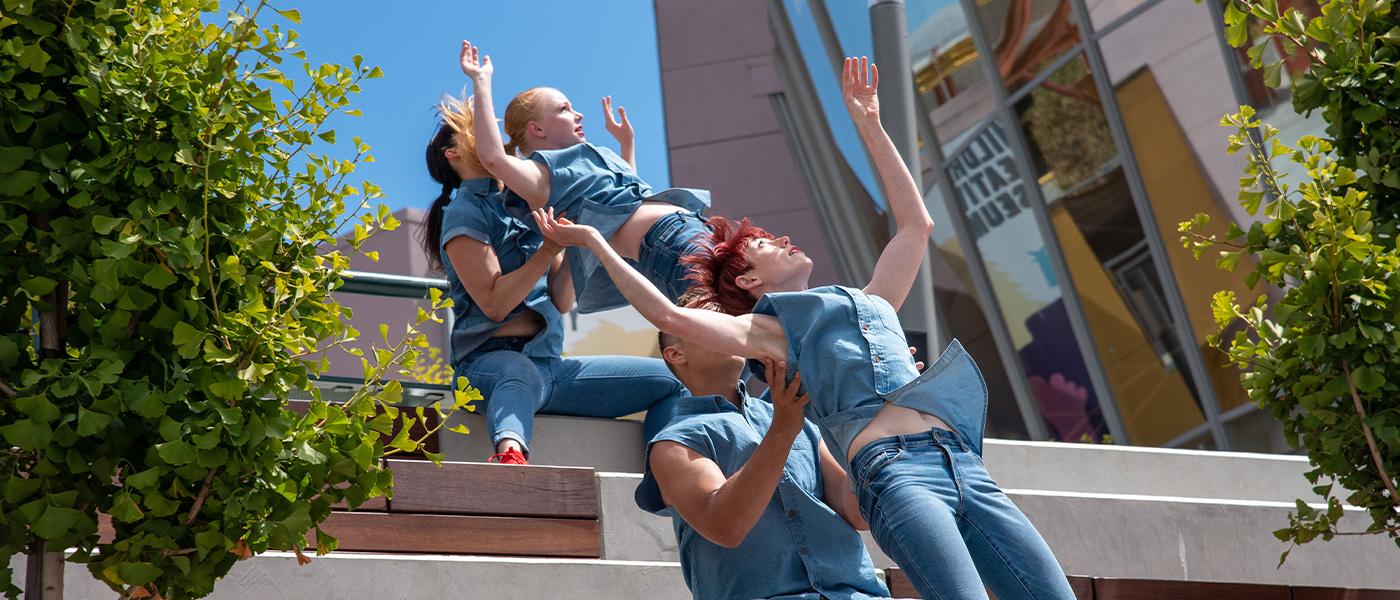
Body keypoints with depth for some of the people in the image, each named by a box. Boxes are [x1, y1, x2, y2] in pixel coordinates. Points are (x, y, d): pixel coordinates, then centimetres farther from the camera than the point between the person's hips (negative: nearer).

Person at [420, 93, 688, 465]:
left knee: (670, 381, 2)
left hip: (549, 363, 8)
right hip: (492, 359, -8)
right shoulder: (464, 212, -1)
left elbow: (561, 302, 12)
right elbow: (494, 303, -15)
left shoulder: (523, 206, 21)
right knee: (520, 373, -44)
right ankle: (509, 452, -77)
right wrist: (550, 249, -15)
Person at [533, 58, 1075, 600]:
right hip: (895, 471, -6)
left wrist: (869, 125, 47)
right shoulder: (767, 329, 18)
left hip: (965, 467, 6)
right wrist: (594, 242, 11)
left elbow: (916, 224, 44)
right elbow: (670, 316, 6)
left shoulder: (872, 304, 35)